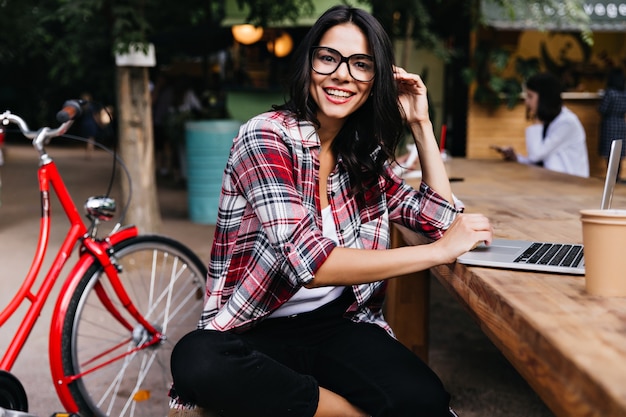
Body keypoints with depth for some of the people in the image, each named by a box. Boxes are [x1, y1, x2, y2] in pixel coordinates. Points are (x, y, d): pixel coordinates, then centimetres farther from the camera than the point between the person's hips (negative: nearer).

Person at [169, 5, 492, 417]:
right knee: (196, 359, -38)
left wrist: (421, 123, 4)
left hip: (341, 325, 3)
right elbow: (309, 261, -25)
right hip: (258, 332, -2)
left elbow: (444, 218, 8)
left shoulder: (365, 156, 8)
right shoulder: (266, 136, -12)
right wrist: (438, 251, -20)